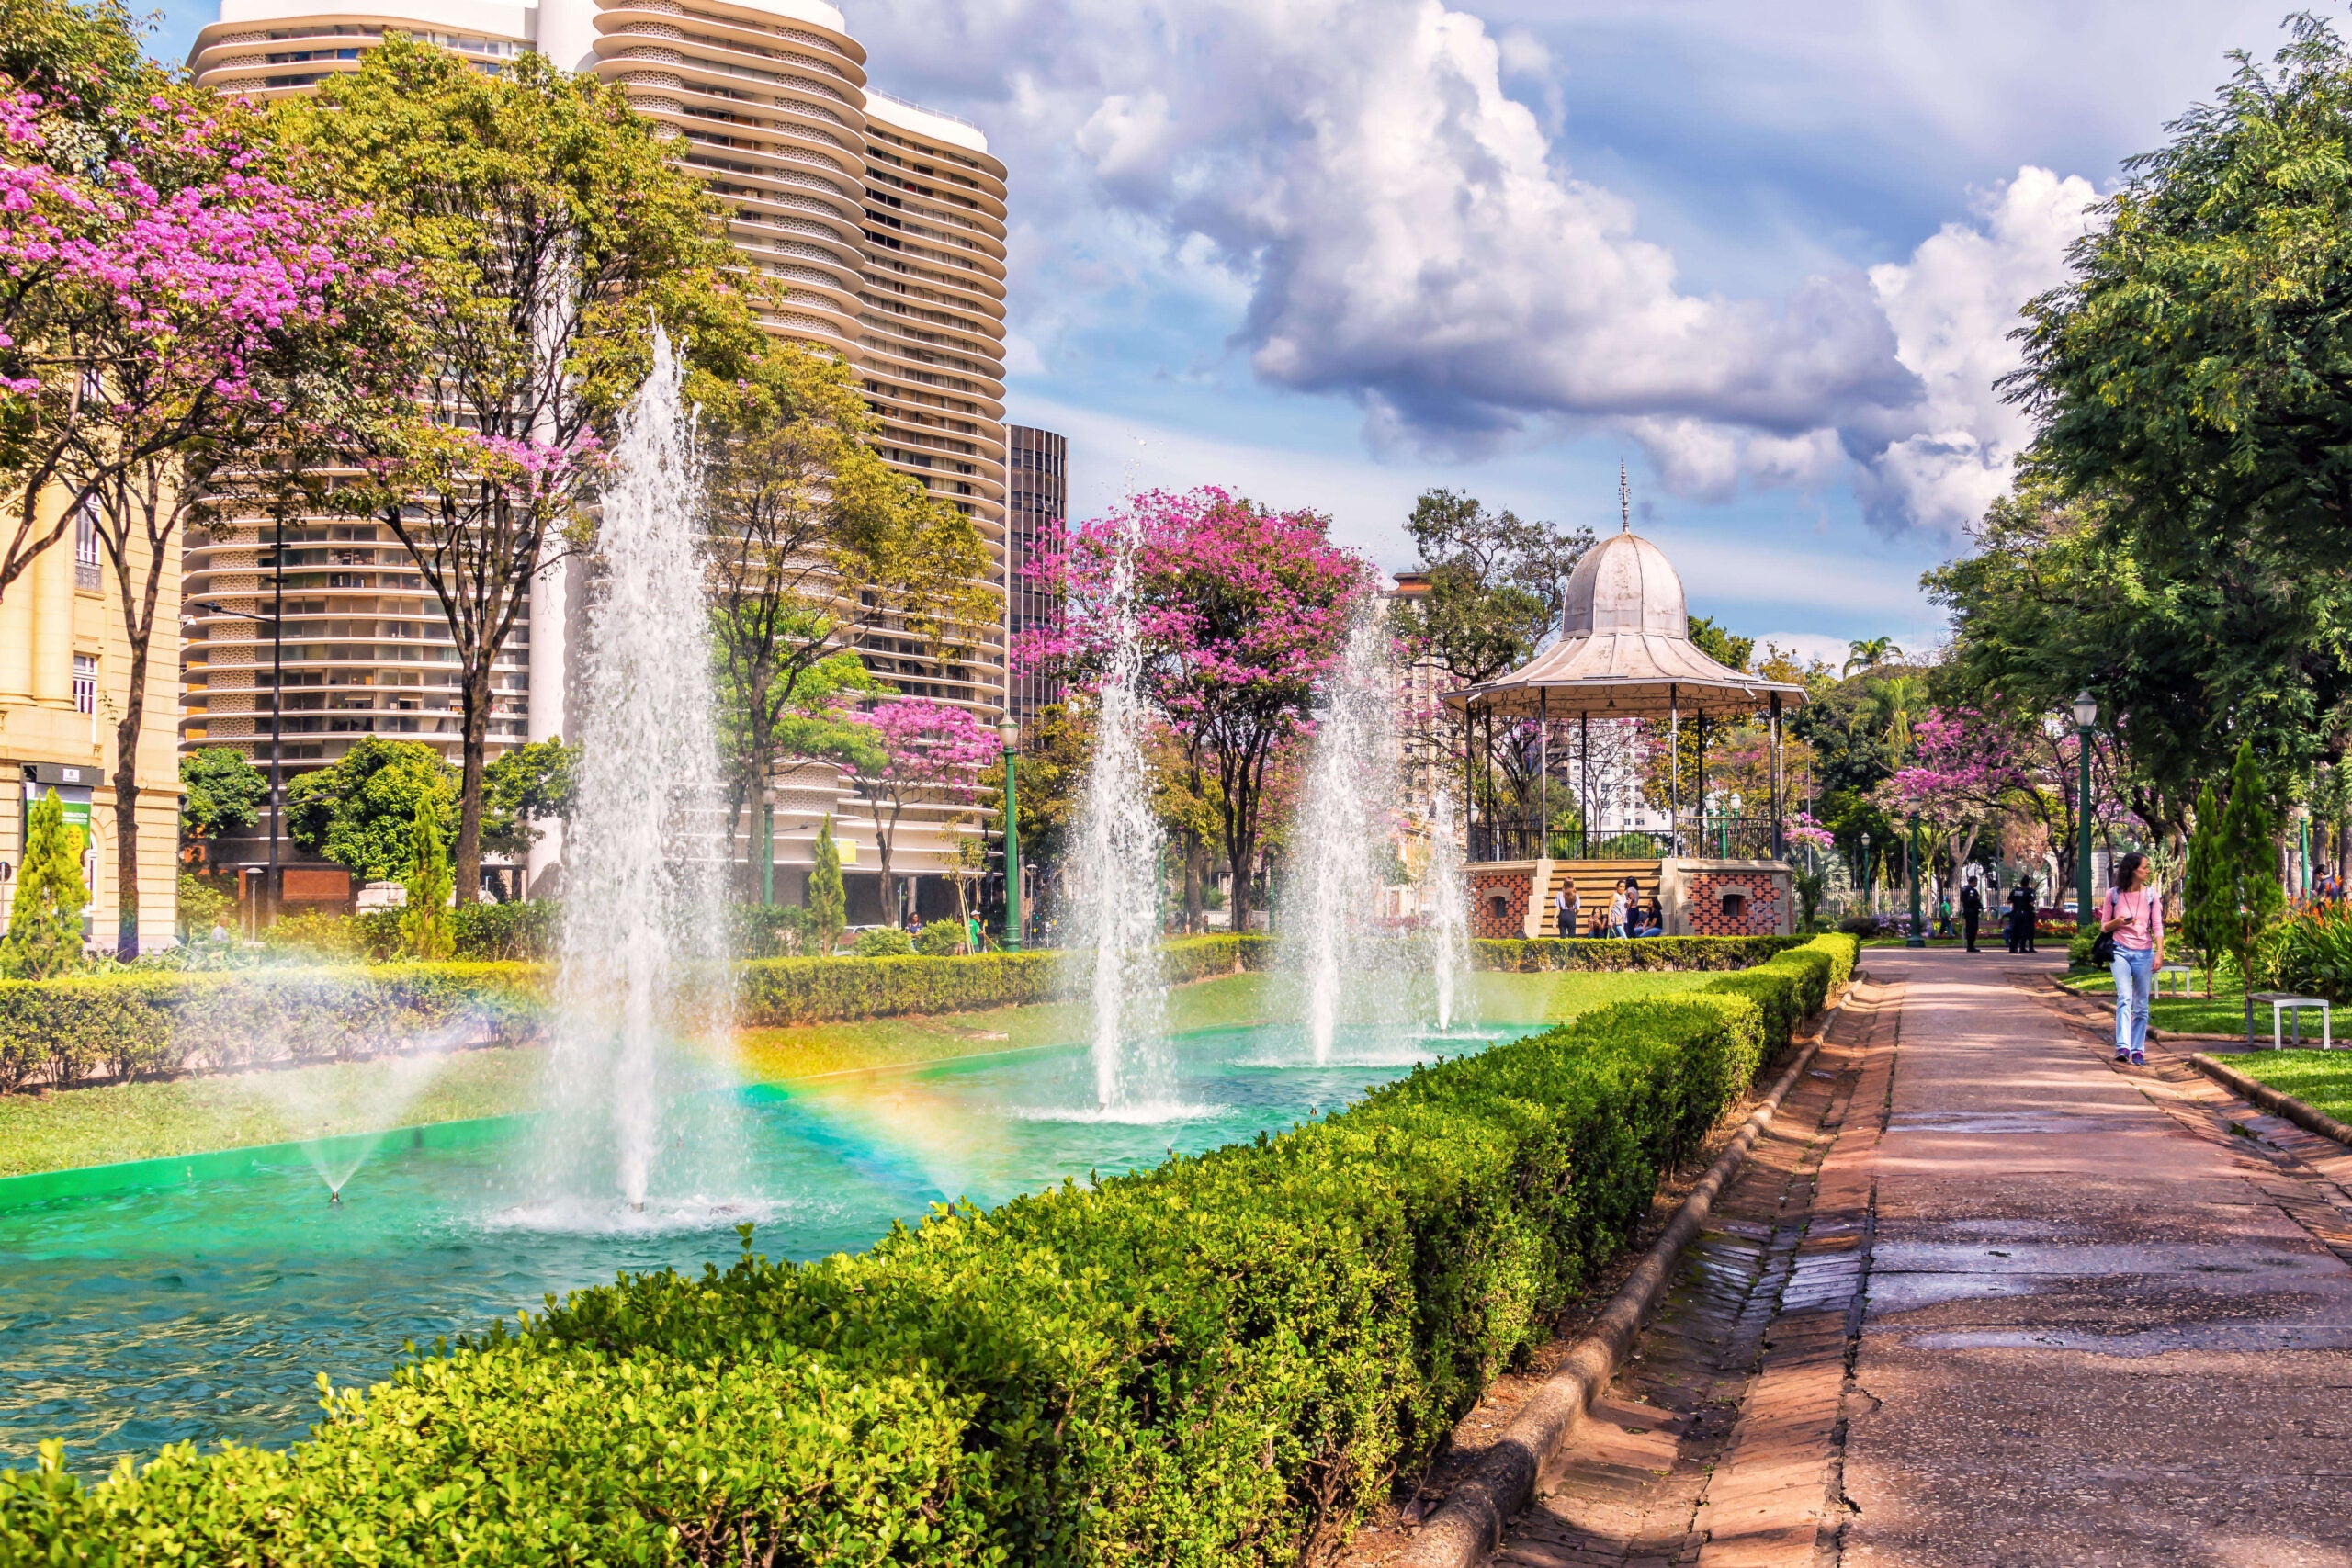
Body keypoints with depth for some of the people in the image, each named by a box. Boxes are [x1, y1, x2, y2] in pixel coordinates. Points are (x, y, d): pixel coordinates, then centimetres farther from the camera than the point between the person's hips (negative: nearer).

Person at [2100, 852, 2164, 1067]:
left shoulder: (2151, 895, 6)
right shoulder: (2114, 894, 3)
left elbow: (2157, 926, 3)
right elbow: (2104, 926, 9)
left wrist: (2159, 953, -8)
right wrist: (2117, 922, -13)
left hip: (2144, 953, 2)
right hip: (2121, 951, -2)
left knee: (2141, 1006, 5)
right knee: (2124, 998, -19)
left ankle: (2138, 1051, 12)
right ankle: (2123, 1047, -27)